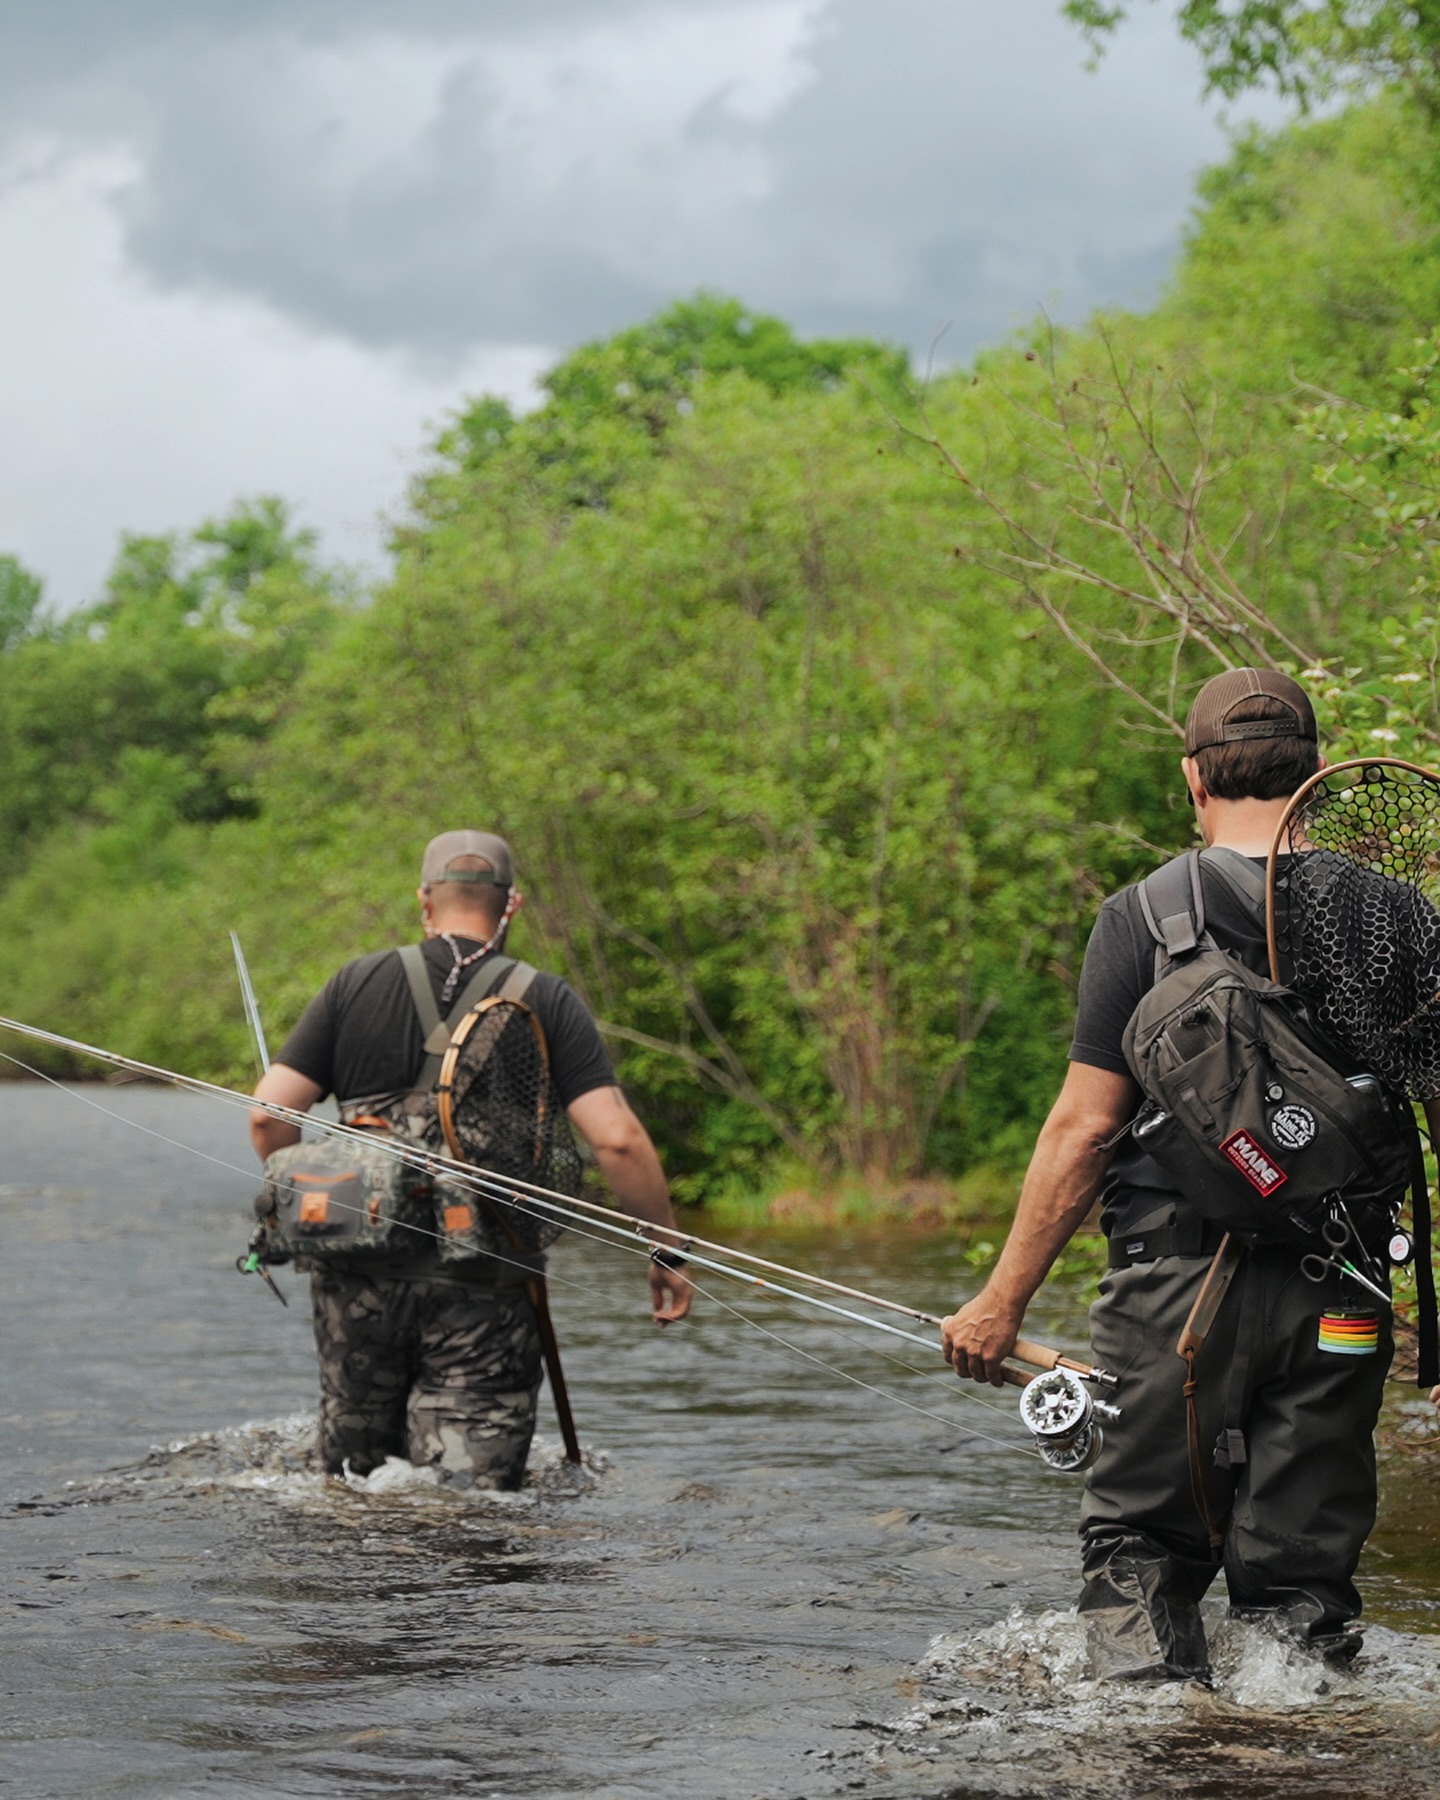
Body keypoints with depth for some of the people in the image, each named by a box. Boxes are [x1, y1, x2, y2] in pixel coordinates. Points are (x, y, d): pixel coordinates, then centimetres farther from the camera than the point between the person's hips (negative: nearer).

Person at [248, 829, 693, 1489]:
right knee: (473, 1494, -4)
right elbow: (617, 1141, -8)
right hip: (481, 1287, -2)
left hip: (360, 1276, 2)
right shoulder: (547, 1002, 0)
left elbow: (269, 1116, 0)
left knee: (352, 1475, 19)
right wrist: (669, 1253, 3)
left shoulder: (355, 984, 4)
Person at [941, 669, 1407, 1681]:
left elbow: (1085, 1126, -7)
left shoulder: (1142, 915, -5)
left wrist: (1003, 1303, -1)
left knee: (1141, 1549, 10)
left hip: (1177, 1282, -2)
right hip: (1337, 1286, 2)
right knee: (1303, 1571, 9)